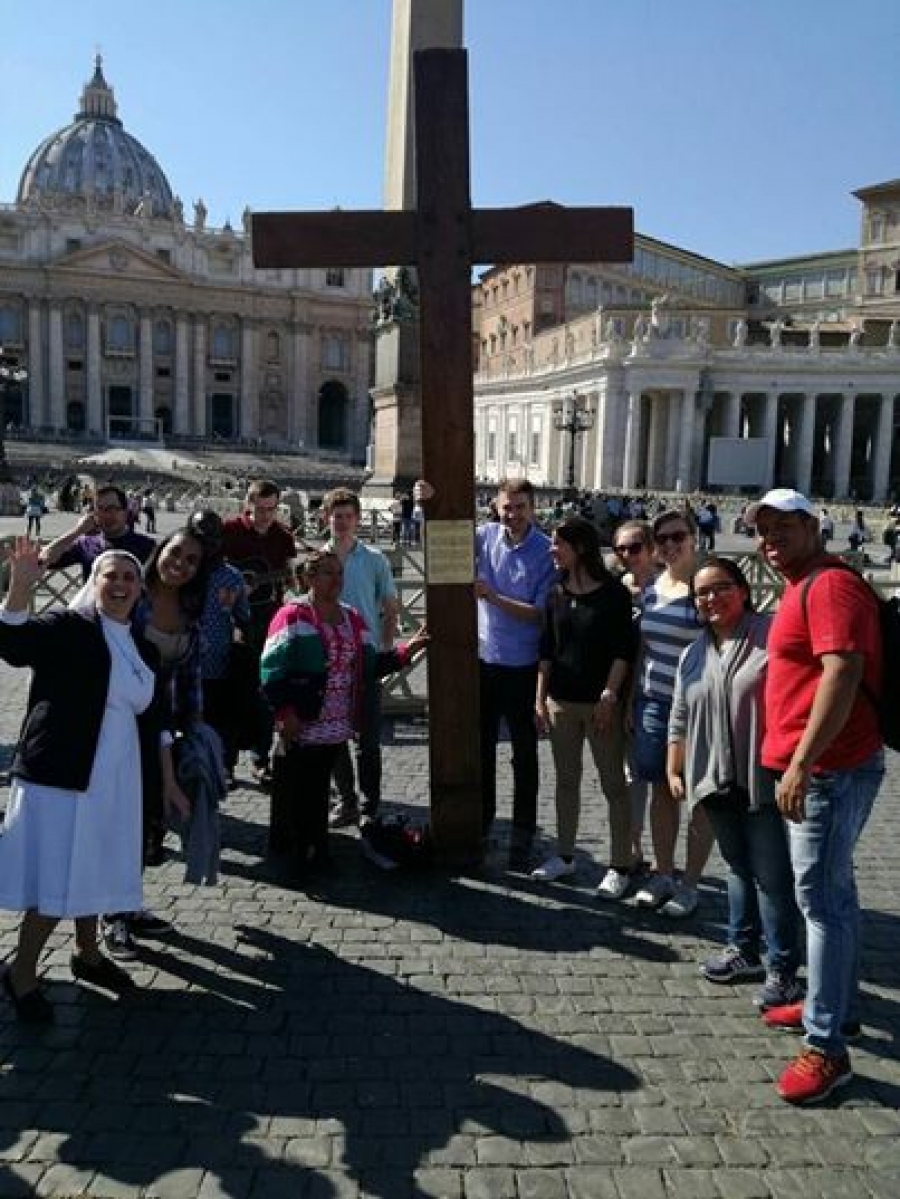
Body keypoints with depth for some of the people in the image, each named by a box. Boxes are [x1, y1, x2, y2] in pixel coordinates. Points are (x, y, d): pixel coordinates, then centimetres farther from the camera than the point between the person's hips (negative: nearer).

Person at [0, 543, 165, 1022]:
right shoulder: (67, 627, -10)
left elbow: (149, 717, 17)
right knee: (55, 883, -1)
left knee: (92, 870, 21)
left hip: (112, 781, 7)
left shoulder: (142, 647, 9)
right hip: (60, 774, -6)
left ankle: (87, 954, 40)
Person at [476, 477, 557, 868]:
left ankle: (522, 837, 21)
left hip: (522, 666, -3)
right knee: (482, 746, 17)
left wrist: (493, 597, -23)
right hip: (483, 659, 4)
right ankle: (481, 821, 35)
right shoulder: (486, 537, 0)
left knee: (524, 753, 8)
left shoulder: (547, 552, -11)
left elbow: (541, 613, -14)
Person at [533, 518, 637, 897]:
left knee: (614, 784, 3)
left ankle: (620, 867, 11)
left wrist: (609, 696, -14)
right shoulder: (557, 593, 7)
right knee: (566, 781, 14)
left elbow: (624, 651, -9)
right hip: (561, 701, 5)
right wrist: (540, 697, 7)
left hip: (600, 702, -5)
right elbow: (547, 649, 10)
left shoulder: (613, 593, -7)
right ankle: (564, 856, 25)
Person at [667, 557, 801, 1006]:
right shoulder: (693, 655, 13)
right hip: (717, 781, 6)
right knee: (738, 867, 17)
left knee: (771, 873, -1)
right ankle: (744, 951, 29)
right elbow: (679, 720, 18)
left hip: (763, 778, -6)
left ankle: (782, 970, 9)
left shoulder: (772, 636, -8)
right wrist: (674, 770, 15)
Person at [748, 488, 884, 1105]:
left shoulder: (830, 584, -15)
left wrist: (802, 763, -29)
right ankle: (838, 1005, 33)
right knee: (833, 890, 19)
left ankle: (827, 1047, 1)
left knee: (821, 897, -7)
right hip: (819, 765, 11)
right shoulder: (803, 588, 17)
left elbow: (843, 673, -26)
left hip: (832, 766, -11)